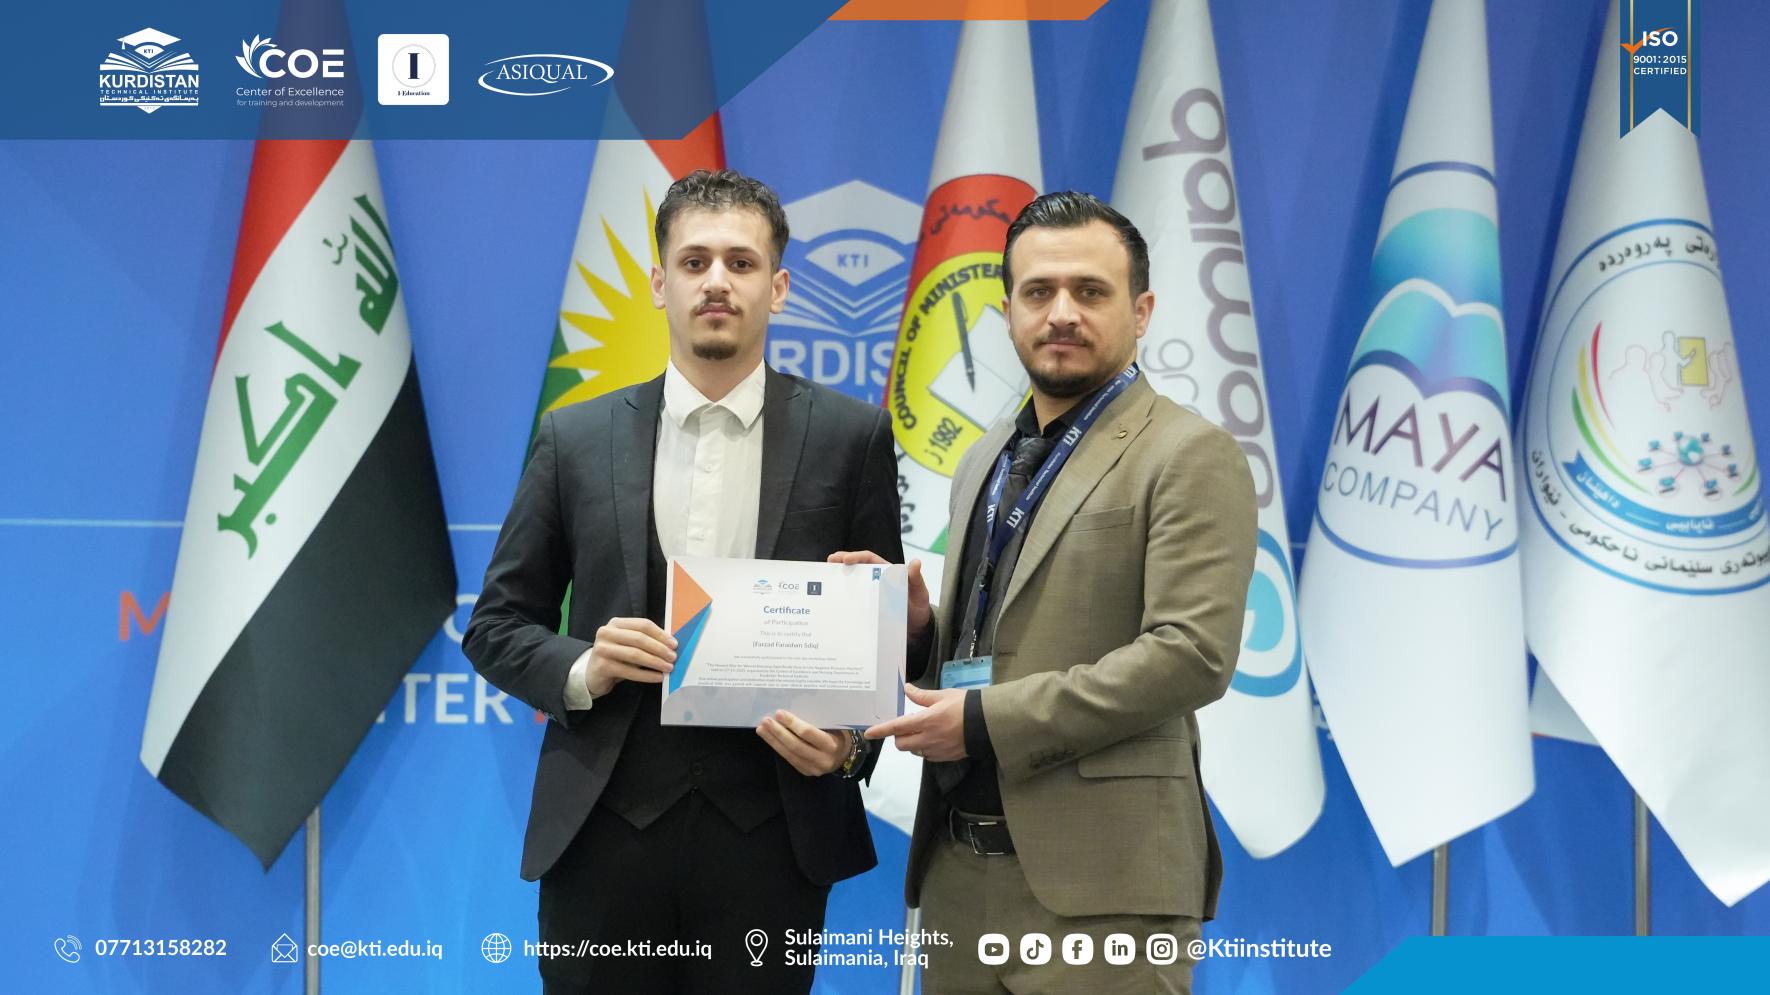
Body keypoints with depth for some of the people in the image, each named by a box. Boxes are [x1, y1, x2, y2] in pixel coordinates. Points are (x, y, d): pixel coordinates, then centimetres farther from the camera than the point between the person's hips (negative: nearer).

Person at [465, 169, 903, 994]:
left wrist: (852, 741, -12)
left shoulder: (851, 436, 3)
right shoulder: (575, 439, 6)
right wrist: (581, 669, -10)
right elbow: (497, 625, 10)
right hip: (604, 830, 1)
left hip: (772, 829, -1)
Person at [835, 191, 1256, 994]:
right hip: (960, 866, 7)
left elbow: (1193, 654, -17)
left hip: (1097, 876, -7)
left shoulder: (1188, 455, -7)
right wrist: (919, 627, 1)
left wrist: (986, 720, -17)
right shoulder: (984, 459, 17)